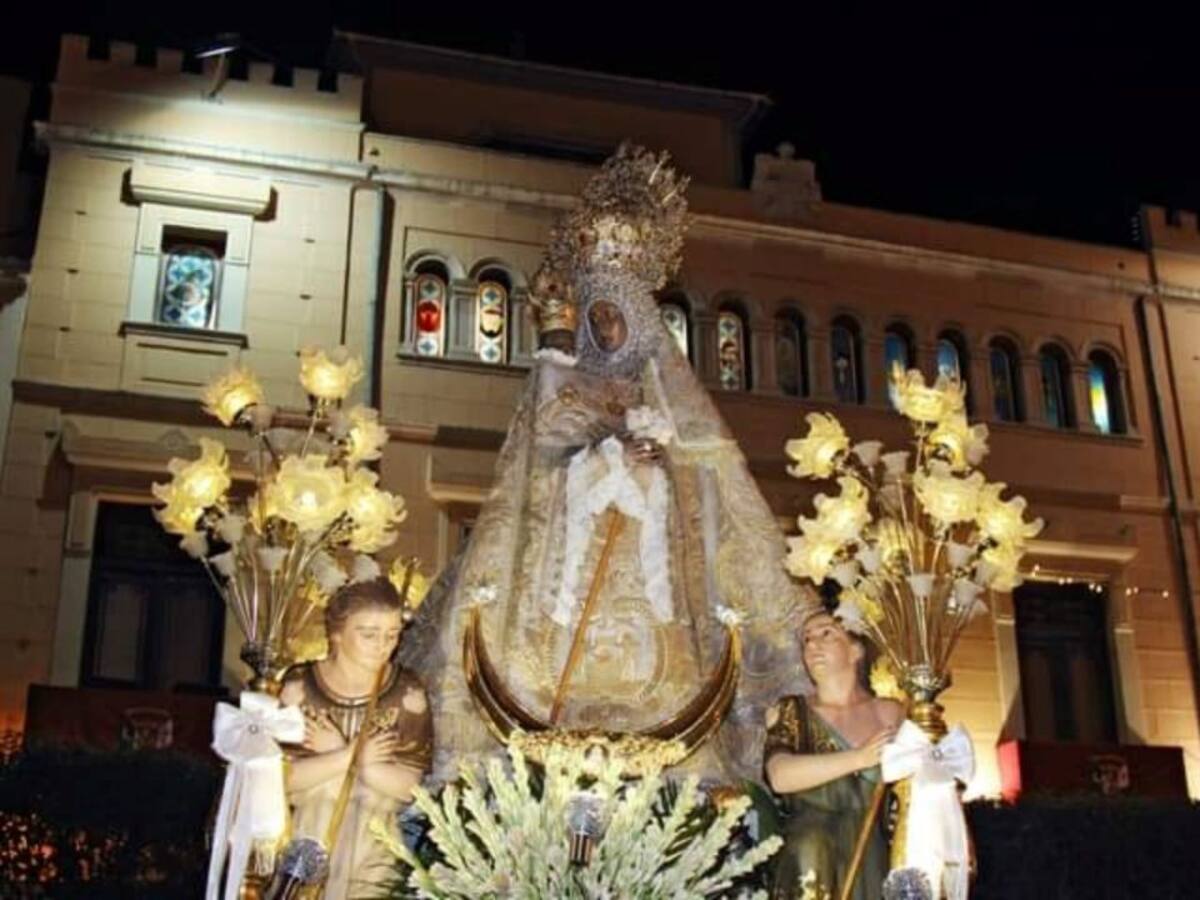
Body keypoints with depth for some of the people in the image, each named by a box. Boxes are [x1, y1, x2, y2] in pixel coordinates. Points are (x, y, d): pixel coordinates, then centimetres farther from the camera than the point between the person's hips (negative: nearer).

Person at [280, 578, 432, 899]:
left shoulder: (407, 693, -6)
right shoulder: (300, 685, -4)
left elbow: (409, 786, -11)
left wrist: (336, 751, -16)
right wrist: (350, 756, -17)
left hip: (372, 853, 0)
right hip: (305, 846, 1)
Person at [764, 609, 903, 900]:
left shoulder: (891, 714, 9)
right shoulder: (792, 712, 4)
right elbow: (780, 776, -14)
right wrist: (859, 757, -17)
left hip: (876, 867, 2)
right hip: (814, 870, -1)